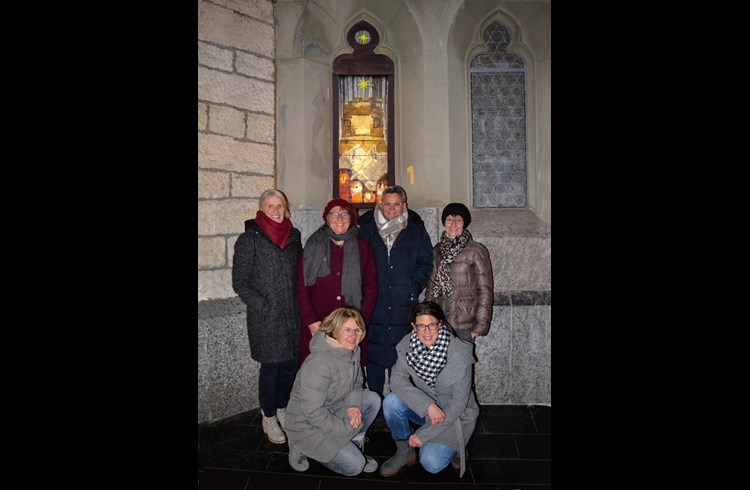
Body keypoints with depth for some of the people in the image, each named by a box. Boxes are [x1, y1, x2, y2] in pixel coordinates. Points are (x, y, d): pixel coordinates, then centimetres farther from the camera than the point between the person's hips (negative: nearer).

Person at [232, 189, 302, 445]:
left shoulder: (294, 235, 7)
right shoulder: (249, 239, -7)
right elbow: (240, 282, -7)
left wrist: (299, 304, 6)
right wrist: (263, 307, -12)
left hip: (292, 315, 5)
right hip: (266, 318, -4)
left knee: (290, 364, 12)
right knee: (271, 367, 5)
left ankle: (282, 409, 34)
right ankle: (269, 418, 25)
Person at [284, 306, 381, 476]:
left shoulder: (353, 350, -7)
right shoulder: (319, 364, -33)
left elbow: (356, 382, 6)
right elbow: (312, 412, -30)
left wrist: (354, 405, -15)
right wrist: (345, 428, -20)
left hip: (333, 410, 8)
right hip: (308, 424, -8)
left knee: (373, 399, -7)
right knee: (355, 466, -10)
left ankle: (354, 445, 8)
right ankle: (302, 448, 7)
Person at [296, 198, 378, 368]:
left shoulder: (362, 248, 8)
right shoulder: (313, 246, 6)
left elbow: (371, 287, 6)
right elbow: (302, 287, 3)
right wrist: (311, 321, -6)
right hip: (317, 328, 0)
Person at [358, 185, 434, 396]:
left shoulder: (416, 229, 5)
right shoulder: (366, 227, 4)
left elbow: (426, 262, 10)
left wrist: (413, 288, 0)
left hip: (404, 305, 0)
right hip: (373, 303, 0)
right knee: (374, 354, 5)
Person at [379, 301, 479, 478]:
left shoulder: (460, 353, -26)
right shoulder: (409, 343, -15)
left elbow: (458, 402, -21)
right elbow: (397, 379, -18)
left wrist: (424, 434, -20)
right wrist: (428, 405, -33)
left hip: (454, 413, -4)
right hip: (423, 407, 4)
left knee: (431, 463, -23)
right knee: (391, 402, -24)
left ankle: (454, 446, 11)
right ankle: (405, 452, 0)